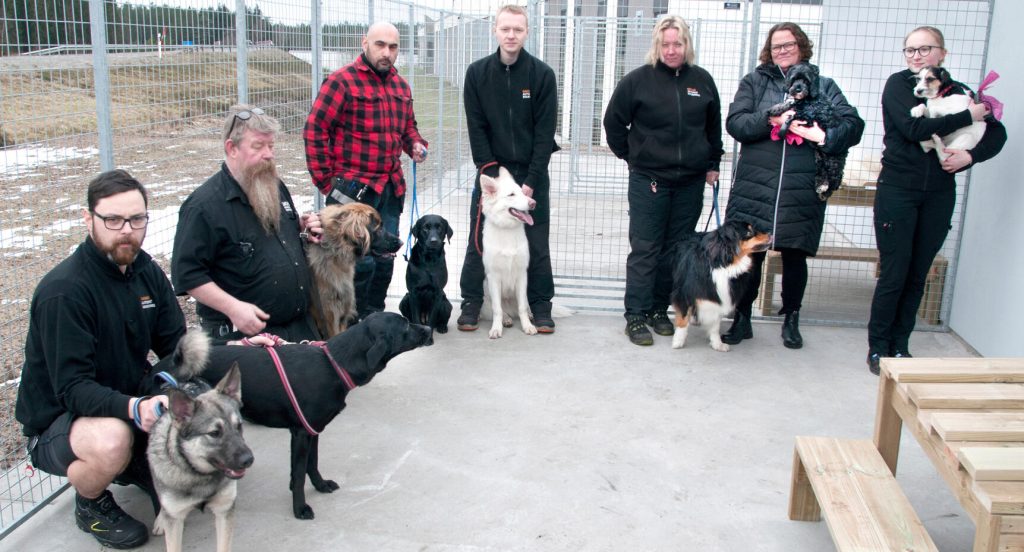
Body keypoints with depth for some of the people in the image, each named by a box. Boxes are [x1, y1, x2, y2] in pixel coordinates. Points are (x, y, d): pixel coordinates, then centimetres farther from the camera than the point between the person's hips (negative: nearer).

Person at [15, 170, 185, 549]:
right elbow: (72, 389, -27)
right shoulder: (63, 291, -24)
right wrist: (135, 409, -44)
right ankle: (91, 503, -2)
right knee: (111, 441, -38)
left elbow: (177, 344, 1)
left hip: (131, 398, 7)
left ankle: (139, 463, 14)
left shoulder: (146, 271, -2)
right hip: (59, 422, -6)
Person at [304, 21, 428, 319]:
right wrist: (326, 181, -11)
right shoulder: (342, 81, -9)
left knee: (385, 260, 12)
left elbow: (408, 126, 26)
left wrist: (416, 144, 3)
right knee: (361, 261, -7)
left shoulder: (401, 85, 13)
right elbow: (314, 130, -10)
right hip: (353, 190, -7)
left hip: (391, 190, 7)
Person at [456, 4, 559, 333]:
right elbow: (476, 128, -2)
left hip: (532, 174, -1)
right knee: (479, 240, 4)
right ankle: (471, 302, 16)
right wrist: (491, 173, -11)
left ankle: (541, 305, 15)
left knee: (537, 242, 4)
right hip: (490, 171, 1)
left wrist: (531, 181, -13)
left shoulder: (542, 74, -4)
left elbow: (545, 131, -7)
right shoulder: (477, 73, 0)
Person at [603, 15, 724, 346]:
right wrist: (630, 156, 4)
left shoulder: (702, 80, 5)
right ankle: (635, 316, 4)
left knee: (676, 250, 8)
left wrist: (712, 164, 13)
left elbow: (714, 126, 17)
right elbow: (613, 122, 4)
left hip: (690, 183, 4)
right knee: (644, 250, -2)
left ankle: (659, 309, 20)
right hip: (648, 181, -3)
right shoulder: (638, 80, -5)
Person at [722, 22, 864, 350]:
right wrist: (770, 120, -18)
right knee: (749, 253, 3)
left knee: (795, 255, 7)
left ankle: (791, 321, 25)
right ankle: (741, 319, 18)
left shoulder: (822, 86, 10)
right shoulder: (754, 82, 10)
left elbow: (853, 123, -1)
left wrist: (826, 136, -21)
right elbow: (734, 123, -2)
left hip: (801, 190, 0)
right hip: (755, 187, 0)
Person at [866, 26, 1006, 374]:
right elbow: (914, 128, -18)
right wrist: (968, 117, -13)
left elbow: (997, 133, 5)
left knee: (917, 277, 8)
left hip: (938, 195, 4)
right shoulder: (898, 84, -3)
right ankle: (878, 349, 9)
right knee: (893, 275, -3)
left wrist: (969, 156, -14)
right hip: (898, 191, -4)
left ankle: (900, 346, 19)